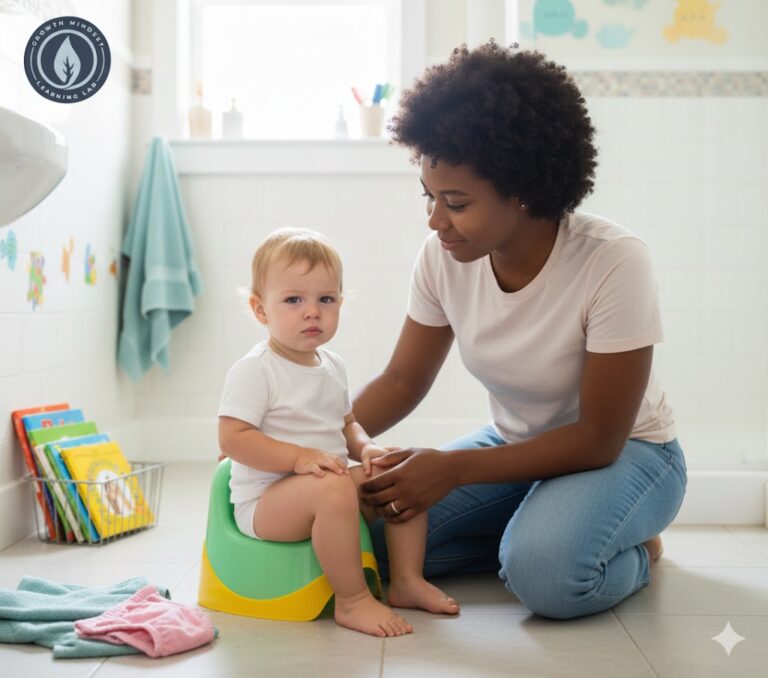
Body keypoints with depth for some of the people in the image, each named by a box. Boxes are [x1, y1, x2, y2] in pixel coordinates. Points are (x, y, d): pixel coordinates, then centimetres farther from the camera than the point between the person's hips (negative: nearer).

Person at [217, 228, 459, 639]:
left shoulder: (332, 366, 11)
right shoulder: (253, 371, -14)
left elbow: (345, 422, 22)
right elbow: (232, 438, -21)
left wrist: (364, 447, -1)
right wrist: (298, 457, -29)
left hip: (323, 487, 9)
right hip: (264, 501, -8)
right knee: (334, 488, -36)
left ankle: (406, 580, 10)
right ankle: (352, 601, -23)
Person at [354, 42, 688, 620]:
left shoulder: (614, 262, -28)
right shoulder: (444, 256, -14)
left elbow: (598, 438, -23)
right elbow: (403, 381, -2)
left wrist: (454, 469, -29)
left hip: (622, 451, -5)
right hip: (513, 442, 5)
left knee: (544, 571, -35)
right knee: (368, 524, -16)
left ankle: (633, 551, -2)